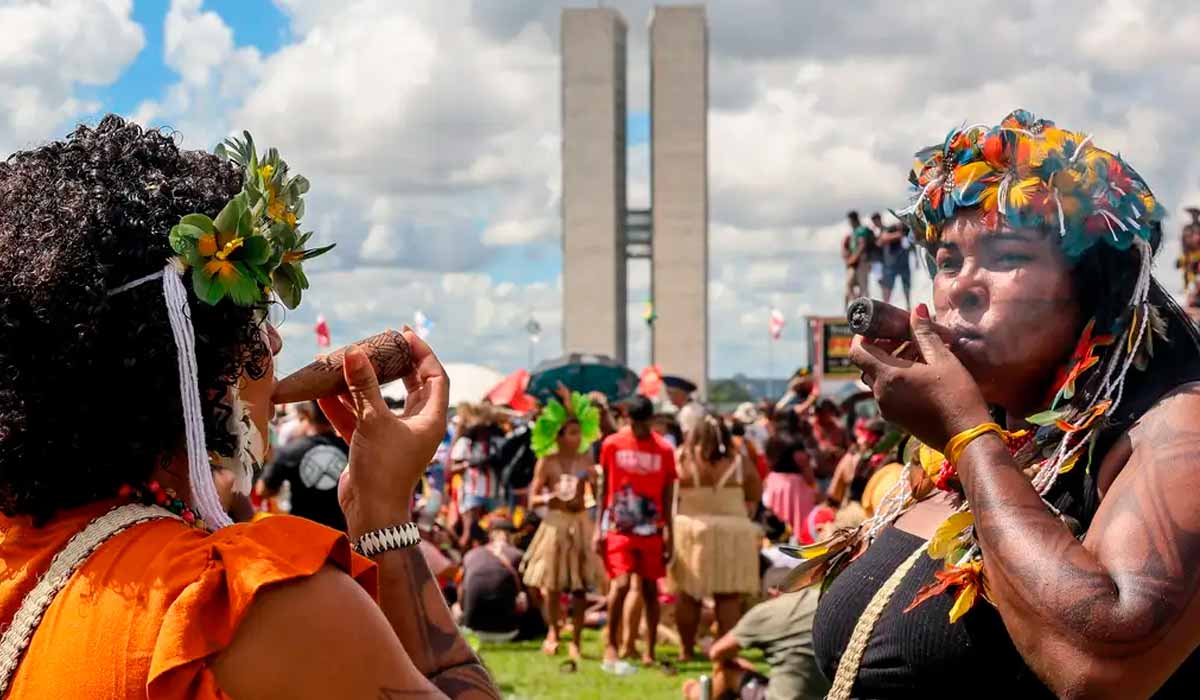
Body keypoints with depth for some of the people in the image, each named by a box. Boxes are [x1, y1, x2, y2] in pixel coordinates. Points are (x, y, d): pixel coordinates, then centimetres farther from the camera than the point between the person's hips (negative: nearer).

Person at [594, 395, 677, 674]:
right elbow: (604, 487, 5)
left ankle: (650, 652, 14)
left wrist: (669, 533, 4)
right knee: (621, 583, -15)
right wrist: (599, 527, 2)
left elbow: (667, 494, 7)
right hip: (618, 527, -2)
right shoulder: (612, 444, 0)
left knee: (650, 588, 6)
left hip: (651, 529, 2)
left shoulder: (664, 450, 2)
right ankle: (610, 648, -4)